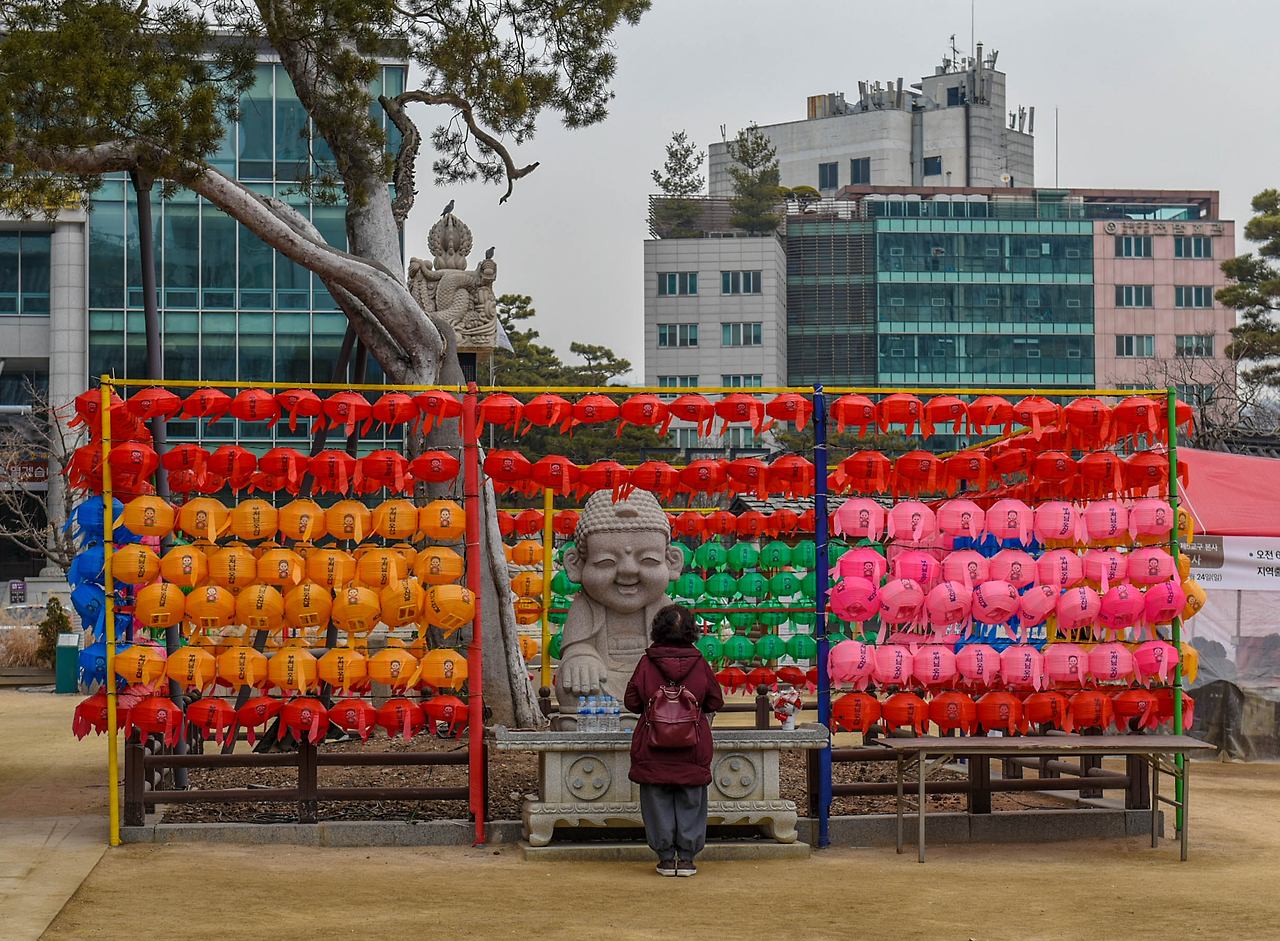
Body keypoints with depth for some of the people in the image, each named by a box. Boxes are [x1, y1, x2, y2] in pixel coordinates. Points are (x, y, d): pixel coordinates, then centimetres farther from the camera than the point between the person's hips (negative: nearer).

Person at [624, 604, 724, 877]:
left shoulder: (647, 663, -9)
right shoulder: (699, 664, -6)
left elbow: (632, 701, -2)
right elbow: (715, 701, 3)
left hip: (653, 746, -1)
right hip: (692, 747, 1)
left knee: (659, 802, 8)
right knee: (690, 802, 10)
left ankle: (666, 857, 8)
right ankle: (686, 857, 9)